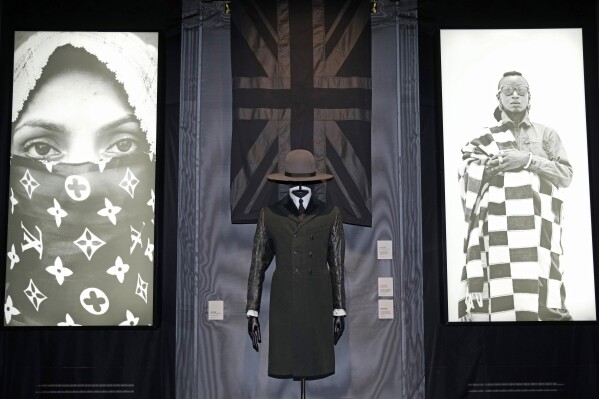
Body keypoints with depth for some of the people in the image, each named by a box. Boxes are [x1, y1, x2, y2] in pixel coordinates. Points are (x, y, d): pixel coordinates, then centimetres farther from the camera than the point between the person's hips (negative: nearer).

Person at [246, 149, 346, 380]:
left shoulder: (330, 215, 0)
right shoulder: (269, 216, -1)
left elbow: (337, 265, 4)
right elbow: (257, 266, 2)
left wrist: (340, 311, 3)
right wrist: (252, 313, -2)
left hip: (318, 304, 0)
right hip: (283, 304, 0)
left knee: (316, 367, 4)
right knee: (284, 368, 2)